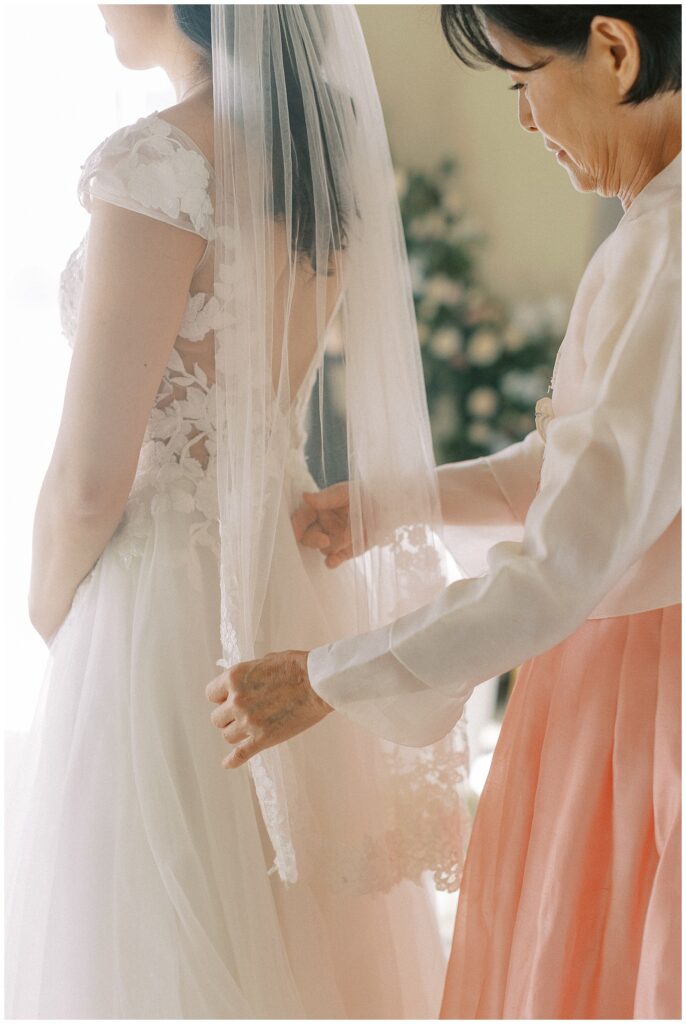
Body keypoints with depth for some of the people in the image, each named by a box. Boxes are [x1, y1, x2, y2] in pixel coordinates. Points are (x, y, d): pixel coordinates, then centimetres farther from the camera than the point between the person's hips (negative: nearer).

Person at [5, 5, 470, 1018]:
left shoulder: (153, 164, -19)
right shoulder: (330, 144, 3)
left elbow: (90, 478, -17)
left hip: (167, 600, -8)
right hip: (300, 577, 8)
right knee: (308, 924, 20)